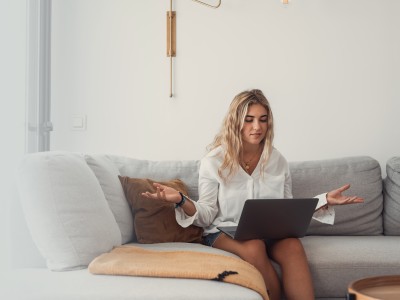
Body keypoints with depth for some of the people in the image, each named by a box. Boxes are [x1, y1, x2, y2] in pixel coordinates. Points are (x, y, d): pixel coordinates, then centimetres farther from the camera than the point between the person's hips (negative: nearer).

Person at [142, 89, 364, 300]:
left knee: (293, 245, -31)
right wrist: (181, 200, -24)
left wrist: (325, 200, -2)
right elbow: (207, 215, -4)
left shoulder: (277, 161, 4)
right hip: (224, 232, -2)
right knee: (254, 247, -35)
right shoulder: (214, 161, -4)